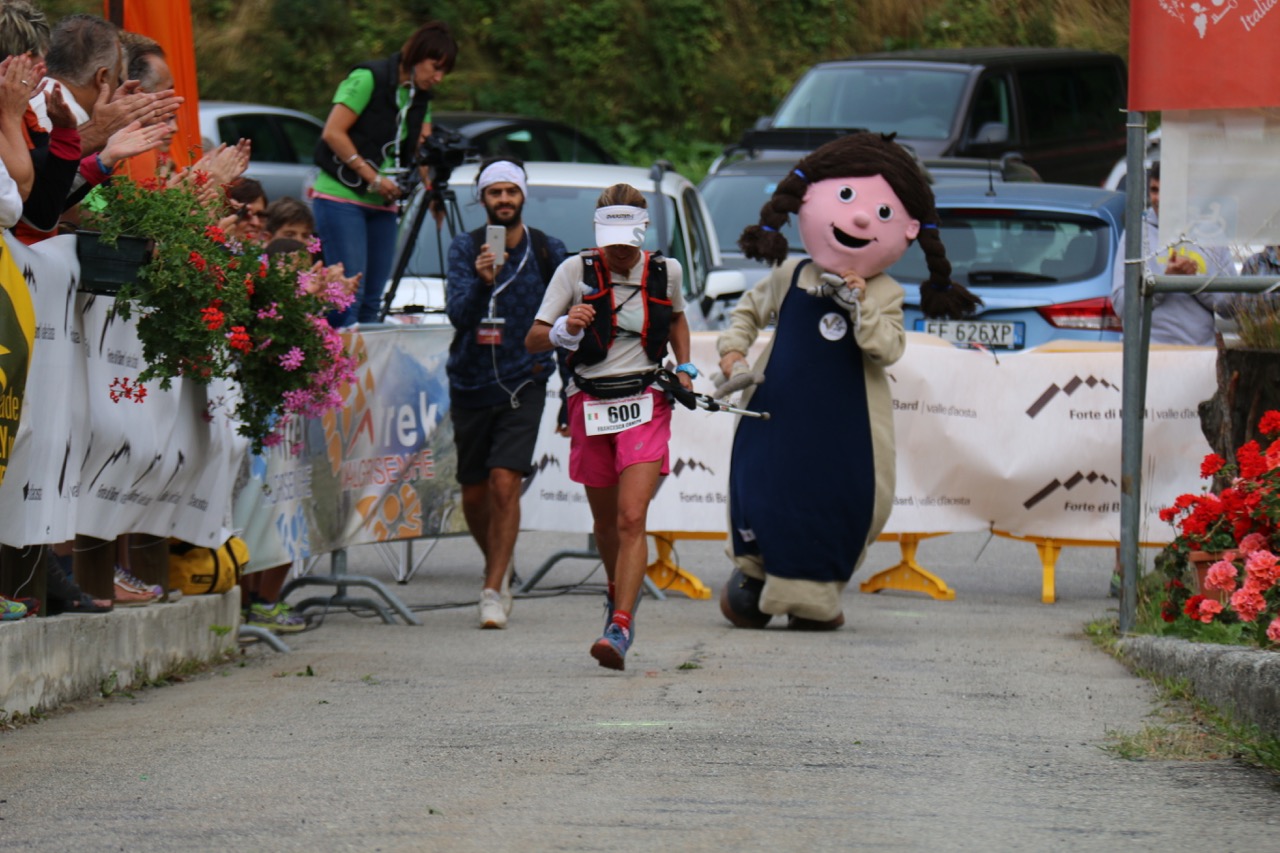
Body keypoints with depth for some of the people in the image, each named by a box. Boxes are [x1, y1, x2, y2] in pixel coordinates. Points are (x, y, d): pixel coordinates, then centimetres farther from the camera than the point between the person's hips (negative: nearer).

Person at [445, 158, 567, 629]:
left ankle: (493, 591, -15)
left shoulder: (548, 252, 1)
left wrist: (549, 355, 7)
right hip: (472, 384, 1)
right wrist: (481, 282, -34)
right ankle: (499, 565, 37)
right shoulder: (465, 249, -3)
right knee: (474, 495, 9)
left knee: (504, 482, -17)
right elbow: (458, 312, -17)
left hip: (523, 384, -1)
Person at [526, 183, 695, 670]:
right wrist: (566, 329, -26)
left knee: (631, 519, -16)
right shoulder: (576, 271, -5)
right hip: (590, 406, 1)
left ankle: (620, 628, -22)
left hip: (645, 406, -1)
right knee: (605, 522, 14)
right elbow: (533, 341, -6)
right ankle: (621, 592, 44)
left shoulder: (665, 272, 2)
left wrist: (684, 368, 10)